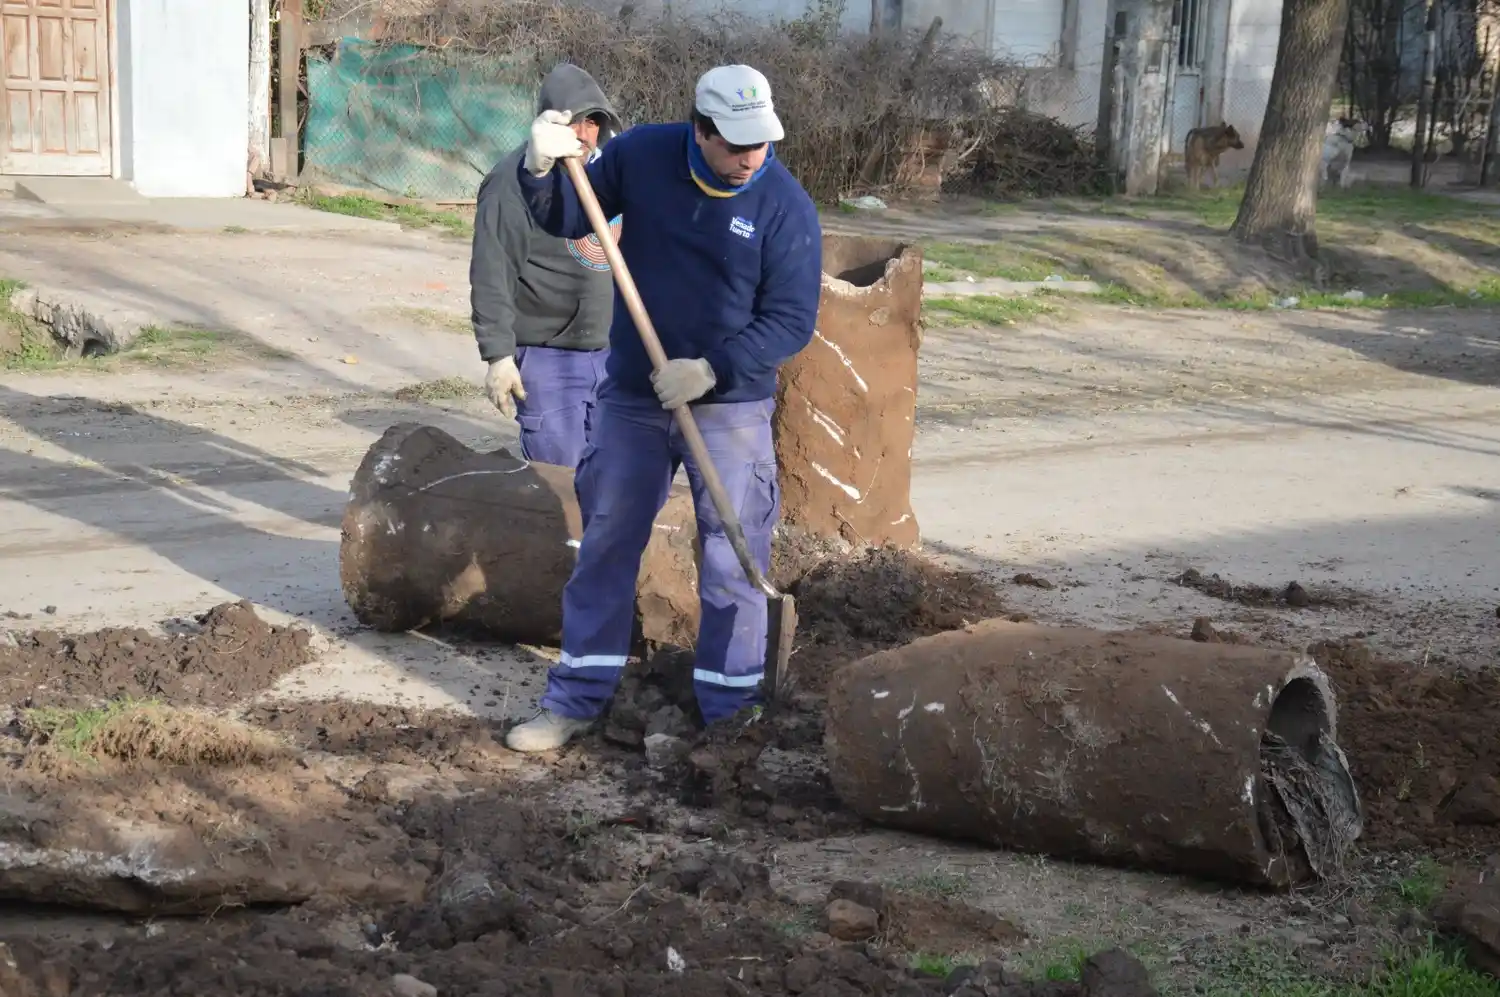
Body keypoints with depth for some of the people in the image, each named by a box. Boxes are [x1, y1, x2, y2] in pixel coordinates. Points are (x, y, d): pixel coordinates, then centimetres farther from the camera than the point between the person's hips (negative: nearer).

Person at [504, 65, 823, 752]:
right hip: (632, 398, 3)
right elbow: (568, 221, 4)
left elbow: (792, 321, -11)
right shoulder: (641, 155, -6)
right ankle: (577, 699, 22)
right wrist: (543, 171, -17)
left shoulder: (786, 206, -13)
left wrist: (711, 371, -20)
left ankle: (730, 710, 16)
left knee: (732, 564, 2)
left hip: (731, 409, -2)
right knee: (606, 546, 10)